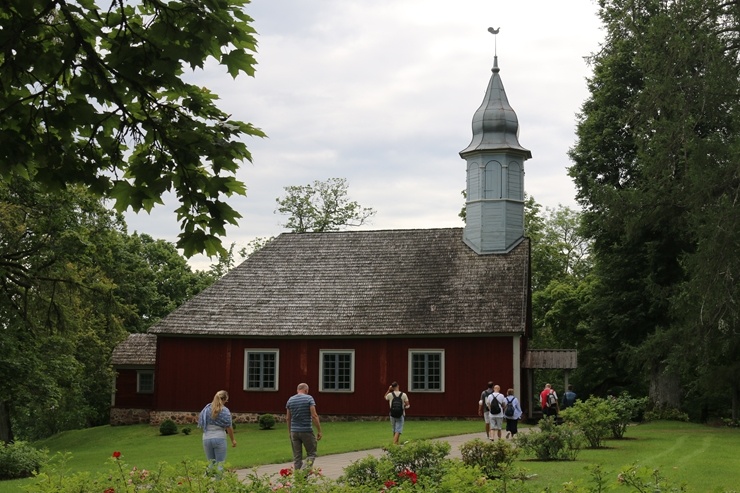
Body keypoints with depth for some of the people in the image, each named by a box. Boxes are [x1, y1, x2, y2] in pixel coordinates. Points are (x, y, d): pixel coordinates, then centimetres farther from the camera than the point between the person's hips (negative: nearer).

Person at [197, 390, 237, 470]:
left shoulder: (206, 409, 4)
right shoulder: (225, 411, -7)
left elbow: (201, 424, 6)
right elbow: (229, 427, -4)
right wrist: (233, 440, 7)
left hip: (207, 439, 4)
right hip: (219, 438, -4)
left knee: (211, 464, 14)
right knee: (220, 464, 2)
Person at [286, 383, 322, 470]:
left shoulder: (290, 400, 7)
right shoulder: (309, 398, -6)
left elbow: (288, 418, 12)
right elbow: (314, 416, -13)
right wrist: (319, 431, -8)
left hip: (294, 431, 4)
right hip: (307, 431, -4)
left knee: (297, 457, 10)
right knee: (311, 454, 5)